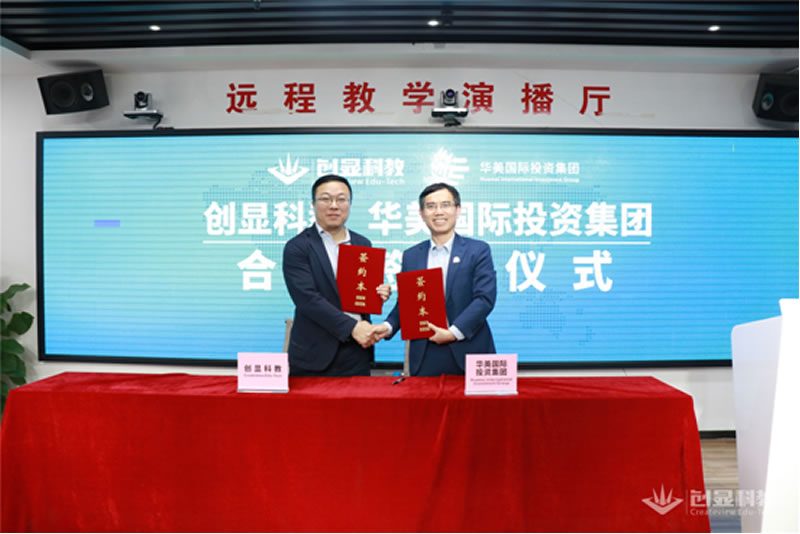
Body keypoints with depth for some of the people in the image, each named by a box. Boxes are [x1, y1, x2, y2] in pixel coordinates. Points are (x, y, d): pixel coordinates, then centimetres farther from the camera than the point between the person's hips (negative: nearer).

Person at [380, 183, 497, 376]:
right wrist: (388, 326, -6)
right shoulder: (411, 256, 11)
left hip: (468, 352, -2)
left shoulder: (478, 250, 1)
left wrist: (453, 332, -16)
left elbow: (485, 298, -7)